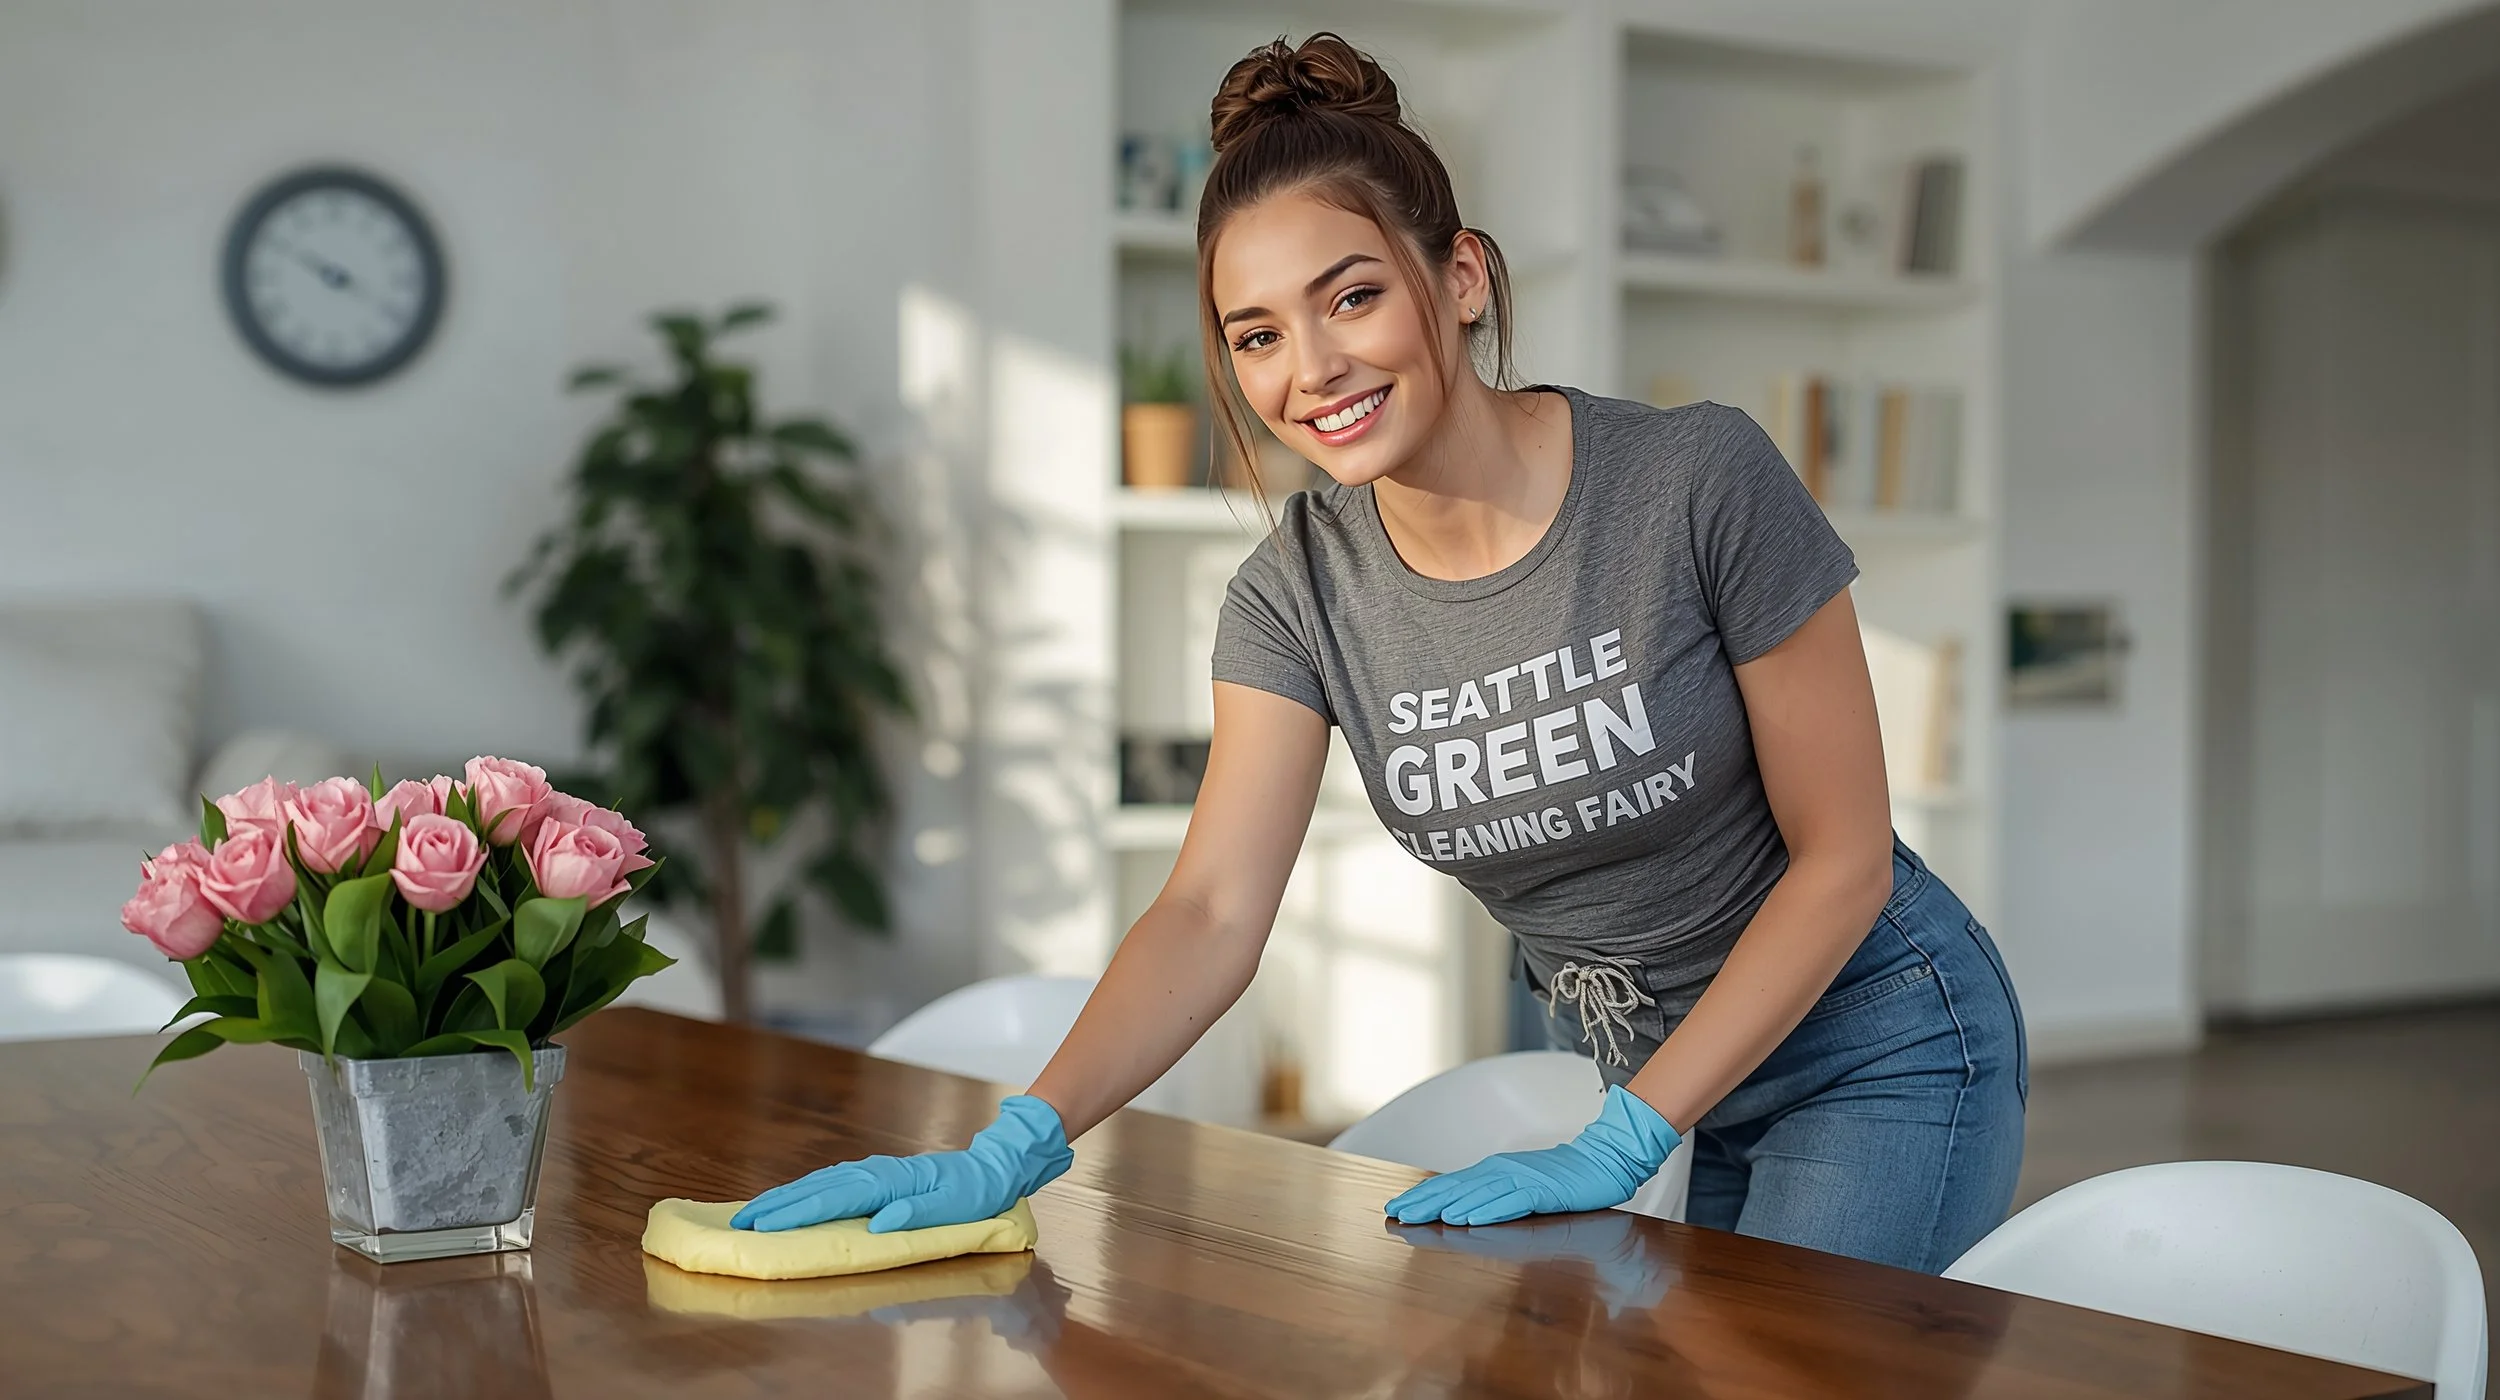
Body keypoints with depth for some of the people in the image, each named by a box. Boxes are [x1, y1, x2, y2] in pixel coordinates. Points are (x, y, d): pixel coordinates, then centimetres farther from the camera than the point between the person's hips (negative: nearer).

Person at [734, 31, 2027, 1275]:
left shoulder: (1700, 479, -23)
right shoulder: (1300, 588, -9)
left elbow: (1841, 856, -17)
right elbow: (1213, 910, -16)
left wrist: (1621, 1144, -21)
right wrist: (1018, 1143, -32)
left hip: (1869, 1041, -4)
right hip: (1634, 1065, 4)